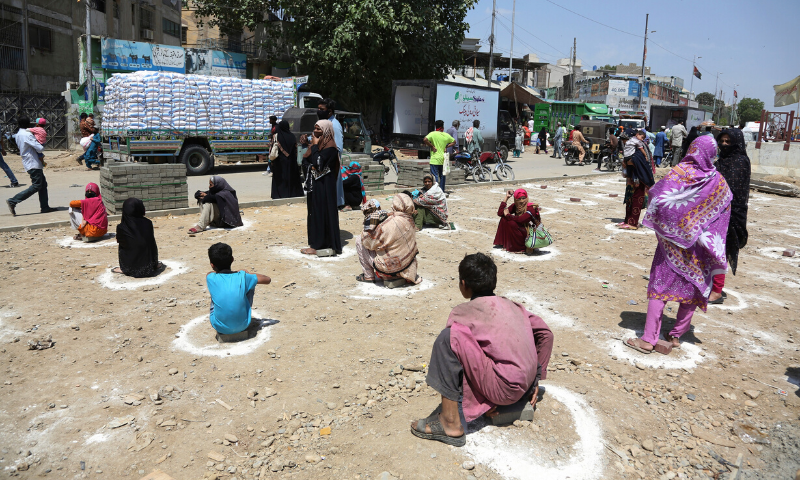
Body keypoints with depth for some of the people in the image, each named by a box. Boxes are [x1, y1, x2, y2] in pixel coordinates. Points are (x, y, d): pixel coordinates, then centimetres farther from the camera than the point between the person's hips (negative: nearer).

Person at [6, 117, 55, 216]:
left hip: (28, 162, 10)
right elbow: (40, 148, -20)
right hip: (33, 164, -10)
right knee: (36, 186, -9)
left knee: (43, 184, 11)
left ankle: (44, 207, 10)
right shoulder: (27, 134, -16)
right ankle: (13, 201, -10)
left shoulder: (18, 134, 14)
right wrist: (42, 145, 3)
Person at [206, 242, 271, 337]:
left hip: (220, 328, 0)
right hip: (243, 325, 0)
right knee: (250, 285, 17)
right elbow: (267, 279, 2)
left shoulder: (211, 278, -11)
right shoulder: (242, 277, -12)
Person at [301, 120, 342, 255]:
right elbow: (305, 160, 10)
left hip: (323, 186, -9)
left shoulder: (330, 147, -14)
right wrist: (311, 167, -10)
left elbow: (318, 163, -25)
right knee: (315, 212, 12)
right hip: (315, 184, 9)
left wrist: (315, 146, -16)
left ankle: (318, 246, 2)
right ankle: (317, 243, 20)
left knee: (321, 213, -4)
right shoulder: (319, 143, 12)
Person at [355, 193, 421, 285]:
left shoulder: (387, 225, -28)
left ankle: (368, 276, 14)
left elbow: (369, 243, -12)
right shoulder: (410, 220, -7)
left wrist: (369, 224, -5)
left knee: (359, 240, 3)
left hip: (388, 269, -7)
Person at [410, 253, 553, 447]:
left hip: (504, 390, -8)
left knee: (449, 338, -12)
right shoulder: (511, 305, 14)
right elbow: (545, 333, 16)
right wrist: (536, 379, 20)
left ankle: (451, 424, -11)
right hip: (525, 386, 8)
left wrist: (481, 401, 5)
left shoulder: (463, 312, -2)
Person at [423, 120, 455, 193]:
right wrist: (446, 146, 10)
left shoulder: (433, 134, -7)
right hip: (443, 159, 4)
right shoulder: (446, 135, 6)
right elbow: (454, 142, 19)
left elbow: (425, 140, -21)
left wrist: (432, 146, -11)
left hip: (434, 159, -4)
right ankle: (442, 191, 19)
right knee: (442, 176, 14)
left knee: (435, 176, -5)